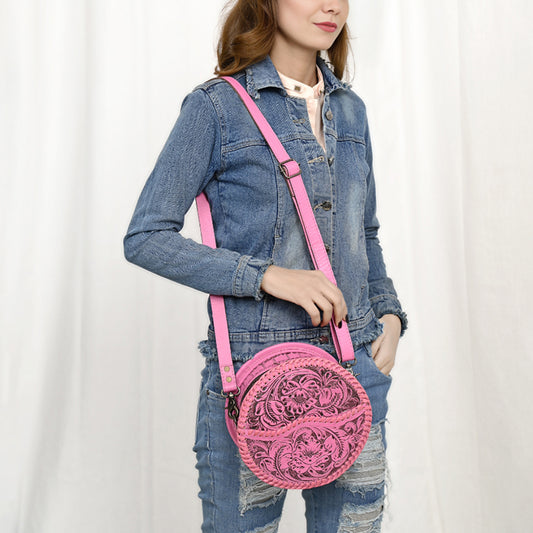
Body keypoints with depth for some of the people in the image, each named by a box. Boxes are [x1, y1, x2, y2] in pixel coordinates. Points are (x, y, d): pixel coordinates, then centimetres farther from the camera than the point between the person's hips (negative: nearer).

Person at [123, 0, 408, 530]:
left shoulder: (350, 109, 11)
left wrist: (389, 313, 4)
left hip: (356, 366, 5)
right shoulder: (216, 106, -5)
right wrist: (268, 275, -18)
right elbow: (145, 238, -9)